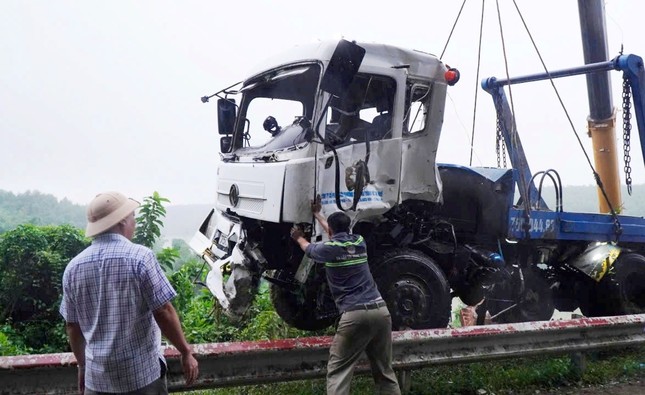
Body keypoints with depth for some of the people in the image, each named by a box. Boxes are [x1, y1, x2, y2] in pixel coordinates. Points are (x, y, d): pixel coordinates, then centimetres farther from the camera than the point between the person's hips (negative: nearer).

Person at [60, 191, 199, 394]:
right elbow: (164, 313, -14)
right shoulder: (140, 257, -15)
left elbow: (72, 326, 8)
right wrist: (186, 352, -3)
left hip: (97, 377, 4)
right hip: (143, 373, -4)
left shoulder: (73, 267, 0)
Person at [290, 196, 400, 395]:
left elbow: (308, 248, 25)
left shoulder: (329, 248, 0)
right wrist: (317, 214, 52)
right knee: (384, 371, 15)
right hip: (381, 310, 6)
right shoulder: (359, 242, 15)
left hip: (355, 314, -5)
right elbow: (340, 234, 38)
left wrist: (299, 238, 48)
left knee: (338, 371, 1)